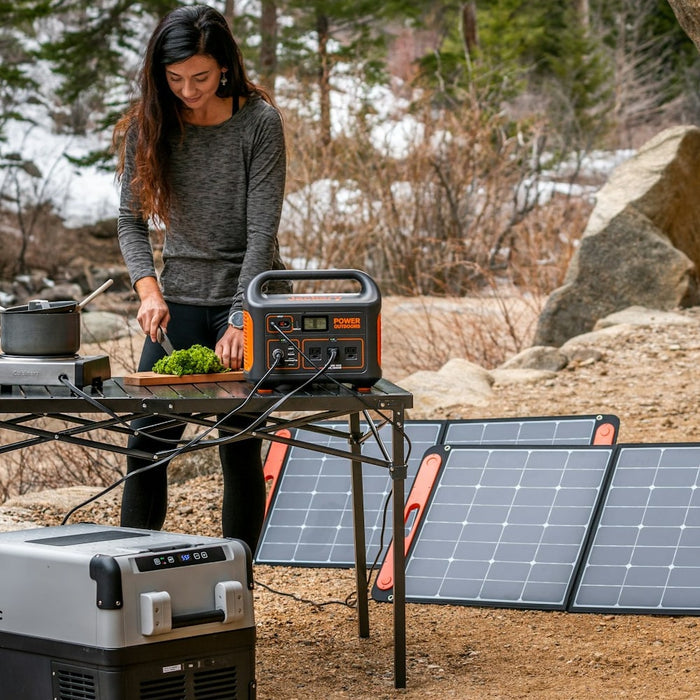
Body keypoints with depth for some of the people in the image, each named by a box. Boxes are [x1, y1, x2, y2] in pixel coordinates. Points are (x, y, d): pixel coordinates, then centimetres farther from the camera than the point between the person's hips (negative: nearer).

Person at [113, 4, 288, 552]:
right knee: (147, 445, -4)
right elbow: (131, 219, 3)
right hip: (180, 299, 3)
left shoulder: (259, 122, -11)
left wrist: (239, 322, -21)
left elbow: (261, 230, -14)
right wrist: (148, 290, -14)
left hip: (249, 295, -3)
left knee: (240, 450, 0)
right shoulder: (147, 127, -1)